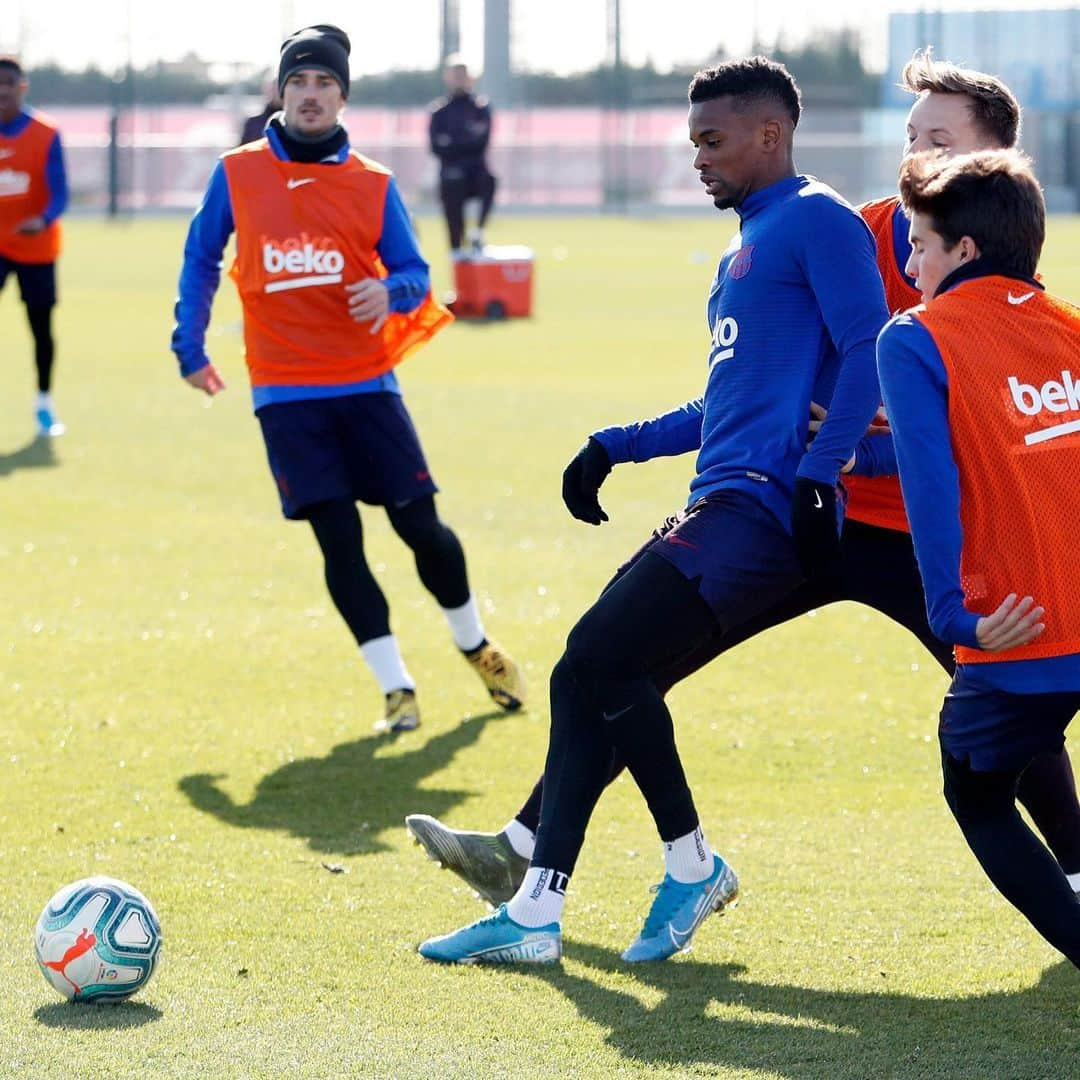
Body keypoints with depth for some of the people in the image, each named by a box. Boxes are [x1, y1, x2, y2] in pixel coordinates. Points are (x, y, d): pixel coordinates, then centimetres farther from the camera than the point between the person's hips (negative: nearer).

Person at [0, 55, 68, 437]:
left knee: (41, 326, 8)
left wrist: (43, 220, -32)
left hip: (36, 248, -1)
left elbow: (59, 195, -13)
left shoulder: (46, 135, -8)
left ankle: (44, 405, 25)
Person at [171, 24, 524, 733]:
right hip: (287, 394, 0)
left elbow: (414, 275, 4)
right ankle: (396, 688, 2)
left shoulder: (373, 184, 3)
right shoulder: (237, 174, 3)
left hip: (366, 382, 1)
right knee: (340, 541, -6)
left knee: (421, 525, 1)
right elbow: (201, 262, 13)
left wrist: (391, 291, -19)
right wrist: (190, 347, 10)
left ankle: (476, 647, 26)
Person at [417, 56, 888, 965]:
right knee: (589, 674, 3)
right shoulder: (747, 244, 25)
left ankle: (693, 866, -1)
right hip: (721, 506, 10)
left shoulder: (819, 222, -5)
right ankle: (537, 913, 4)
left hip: (759, 506, -10)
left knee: (601, 657, -17)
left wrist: (818, 475, -23)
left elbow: (868, 352, -15)